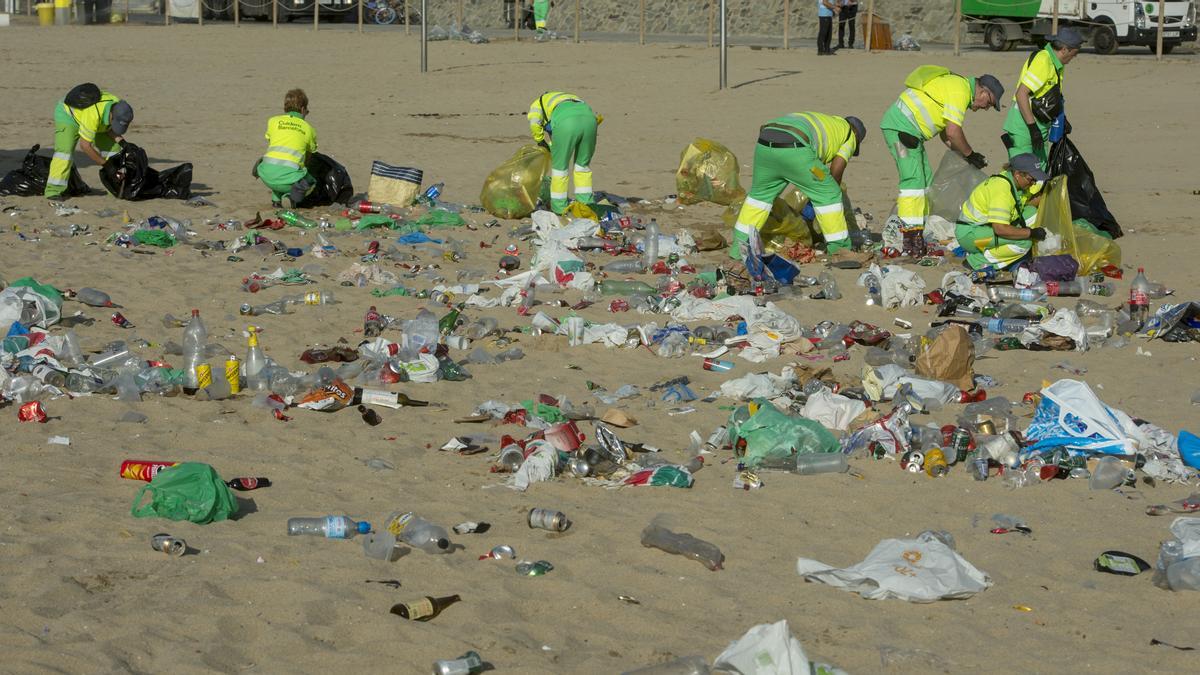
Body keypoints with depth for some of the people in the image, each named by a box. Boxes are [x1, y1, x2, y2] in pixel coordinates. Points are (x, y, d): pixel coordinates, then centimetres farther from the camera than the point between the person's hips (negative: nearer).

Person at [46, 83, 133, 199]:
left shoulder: (119, 107, -22)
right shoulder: (93, 115, -44)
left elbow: (110, 129, -4)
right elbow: (85, 145, -35)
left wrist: (121, 141, -24)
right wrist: (105, 163, -31)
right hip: (67, 114, -7)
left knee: (113, 148, -1)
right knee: (65, 150, -27)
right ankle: (53, 190, -29)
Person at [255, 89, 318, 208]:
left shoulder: (273, 121, 20)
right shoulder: (309, 129, 17)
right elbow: (307, 160, 24)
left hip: (268, 174, 2)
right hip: (289, 174, -2)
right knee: (310, 182, 29)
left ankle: (276, 198, 25)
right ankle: (292, 197, 0)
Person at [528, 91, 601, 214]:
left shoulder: (537, 104, 32)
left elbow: (534, 124, 8)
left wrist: (541, 141, 23)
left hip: (565, 121, -4)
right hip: (589, 118, 4)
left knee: (560, 166, 12)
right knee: (583, 165, 22)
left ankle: (559, 206, 18)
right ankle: (585, 203, 25)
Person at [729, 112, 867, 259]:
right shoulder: (849, 133, 25)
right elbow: (837, 168, 13)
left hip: (764, 145, 7)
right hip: (794, 150, -7)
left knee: (760, 194, 28)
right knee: (828, 196, 10)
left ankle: (739, 247, 29)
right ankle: (840, 249, 15)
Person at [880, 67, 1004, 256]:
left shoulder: (957, 85, 21)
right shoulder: (960, 90, -13)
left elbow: (945, 133, 23)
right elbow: (953, 132, -20)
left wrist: (967, 155, 14)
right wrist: (971, 155, -6)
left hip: (908, 130, 11)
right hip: (900, 127, -11)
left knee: (925, 179, 11)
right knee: (913, 179, -14)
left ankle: (918, 238, 11)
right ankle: (910, 243, -17)